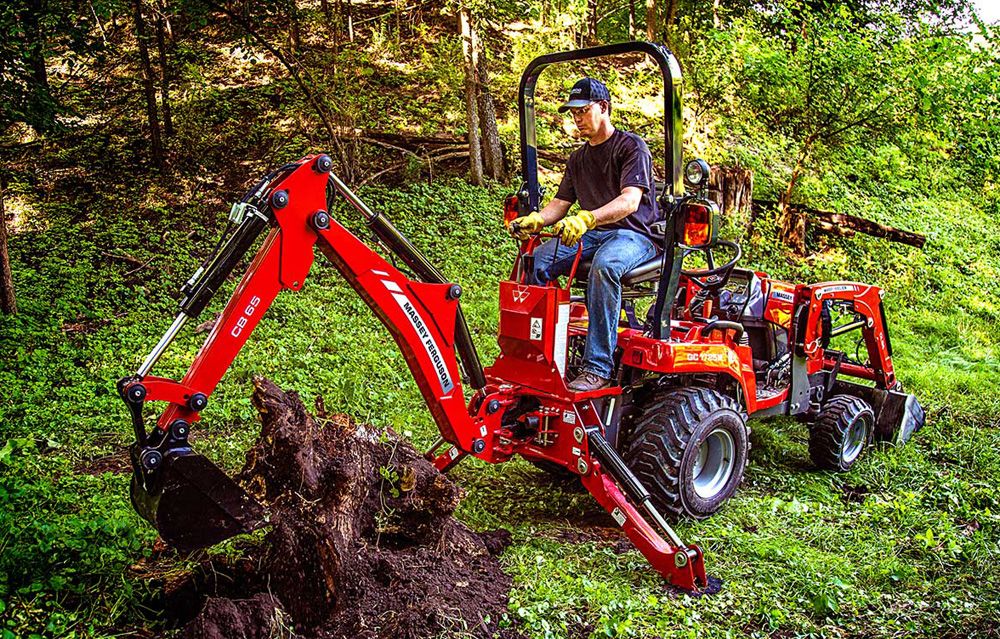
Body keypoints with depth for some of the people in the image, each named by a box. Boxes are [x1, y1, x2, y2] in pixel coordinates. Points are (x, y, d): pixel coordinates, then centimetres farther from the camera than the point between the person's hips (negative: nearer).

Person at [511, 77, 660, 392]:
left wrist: (587, 219, -37)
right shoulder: (578, 158, 19)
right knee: (535, 261, -18)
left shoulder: (631, 147, -4)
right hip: (591, 235, 7)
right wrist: (536, 220, -10)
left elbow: (630, 200, -20)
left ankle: (598, 367, -38)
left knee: (604, 265, -40)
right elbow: (561, 202, 14)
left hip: (634, 234, -7)